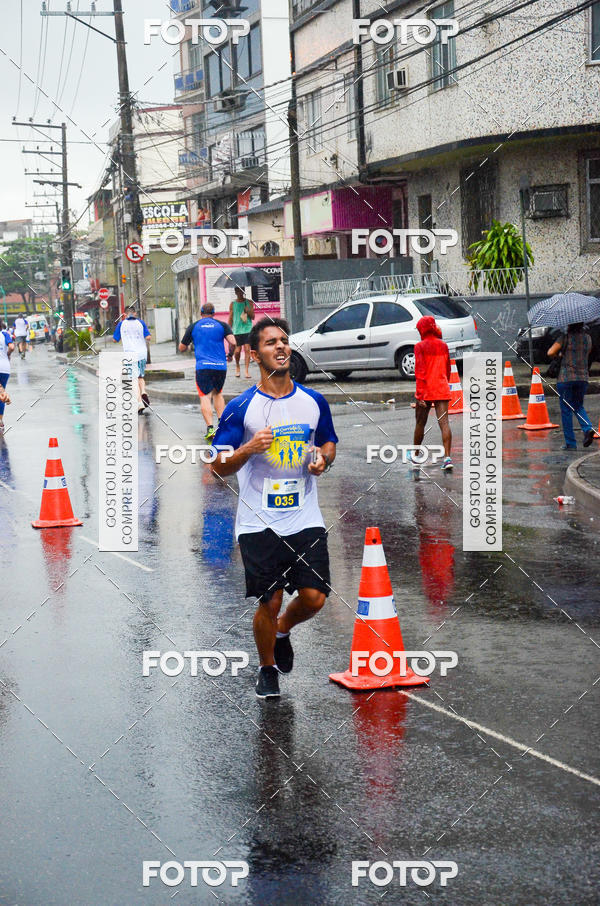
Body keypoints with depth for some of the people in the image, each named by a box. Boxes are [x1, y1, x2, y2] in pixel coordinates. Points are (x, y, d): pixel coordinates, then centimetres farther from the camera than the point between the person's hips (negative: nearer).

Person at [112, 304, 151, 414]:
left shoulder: (121, 324, 3)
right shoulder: (141, 322, 5)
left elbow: (115, 339, 8)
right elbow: (148, 337, -2)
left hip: (130, 354, -2)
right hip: (142, 353, 2)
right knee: (141, 376, 21)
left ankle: (140, 402, -14)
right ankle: (143, 392, -6)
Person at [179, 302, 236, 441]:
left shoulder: (193, 327, 8)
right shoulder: (222, 325, 8)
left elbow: (181, 348, 13)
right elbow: (233, 343, -5)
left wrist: (188, 347, 36)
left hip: (203, 367, -2)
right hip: (221, 366, 2)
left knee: (205, 397, -4)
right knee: (218, 393, 23)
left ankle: (210, 428, -19)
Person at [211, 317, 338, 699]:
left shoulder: (314, 402, 5)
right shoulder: (240, 408, -5)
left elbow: (329, 443, 20)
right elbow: (220, 467, -4)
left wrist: (323, 458, -3)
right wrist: (250, 449, -23)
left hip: (306, 520, 3)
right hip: (259, 523, -3)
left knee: (314, 598, -3)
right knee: (269, 602, 0)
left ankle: (282, 630, 32)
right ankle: (267, 669, 27)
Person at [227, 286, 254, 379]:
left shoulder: (249, 302, 7)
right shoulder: (233, 304, 7)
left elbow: (253, 316, 9)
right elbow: (230, 319, 10)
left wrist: (249, 312, -12)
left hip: (247, 329, 0)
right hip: (236, 330, 0)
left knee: (247, 350, -8)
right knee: (237, 351, -2)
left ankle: (247, 371, -5)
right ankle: (237, 366, 26)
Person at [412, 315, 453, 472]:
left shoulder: (420, 347, -6)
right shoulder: (443, 346, 10)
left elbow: (420, 371, -13)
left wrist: (420, 394, -14)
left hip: (426, 390, -3)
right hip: (442, 390, 3)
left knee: (420, 423, 13)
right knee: (444, 422, -6)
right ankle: (447, 457, -18)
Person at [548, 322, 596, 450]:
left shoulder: (565, 338, -7)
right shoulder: (587, 338, 7)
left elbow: (550, 353, -14)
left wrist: (559, 354, 7)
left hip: (566, 378, -4)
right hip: (583, 377, 4)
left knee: (566, 410, 3)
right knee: (578, 406, 21)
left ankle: (570, 443, 2)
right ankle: (588, 429, -5)